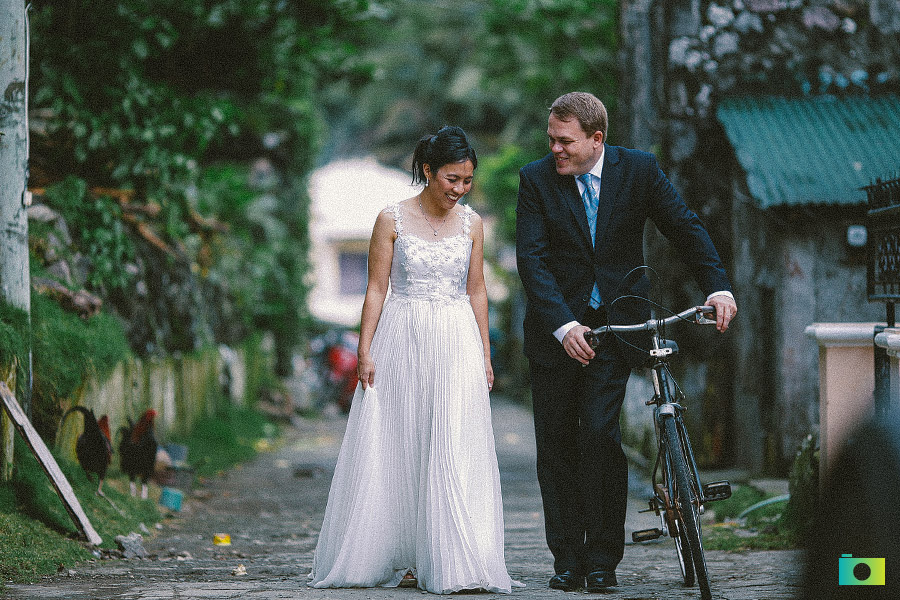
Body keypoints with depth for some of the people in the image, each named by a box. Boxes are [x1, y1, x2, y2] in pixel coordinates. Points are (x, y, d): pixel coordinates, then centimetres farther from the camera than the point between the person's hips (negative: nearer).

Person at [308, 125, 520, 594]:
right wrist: (365, 352, -6)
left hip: (457, 346, 2)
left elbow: (477, 291, 11)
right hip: (401, 343, -2)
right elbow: (376, 289, -1)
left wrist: (485, 356, 10)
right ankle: (387, 557, 11)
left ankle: (451, 564, -5)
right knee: (392, 449, 2)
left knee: (455, 453, -5)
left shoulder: (471, 223, 5)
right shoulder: (392, 219, -3)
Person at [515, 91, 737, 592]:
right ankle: (567, 559, 12)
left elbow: (686, 228, -1)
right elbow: (532, 260, -14)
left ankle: (603, 558, -6)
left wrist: (719, 287, -16)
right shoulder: (536, 179, -7)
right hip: (556, 329, 1)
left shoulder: (638, 169, -5)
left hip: (616, 324, -1)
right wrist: (563, 326, -26)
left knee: (600, 432, -15)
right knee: (557, 445, 3)